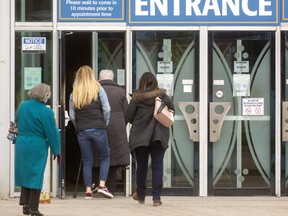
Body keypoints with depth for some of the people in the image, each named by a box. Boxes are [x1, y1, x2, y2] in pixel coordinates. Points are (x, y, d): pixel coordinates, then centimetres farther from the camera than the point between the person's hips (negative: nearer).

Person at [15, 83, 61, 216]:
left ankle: (25, 204, 13)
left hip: (21, 144, 5)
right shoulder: (46, 112, -14)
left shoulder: (22, 106, 2)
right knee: (36, 175, 3)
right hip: (37, 146, -4)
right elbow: (52, 132, -8)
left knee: (25, 173, 16)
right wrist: (56, 151, 2)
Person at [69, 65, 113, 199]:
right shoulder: (98, 89, 2)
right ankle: (102, 185, -3)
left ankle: (88, 191, 6)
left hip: (82, 131, 2)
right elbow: (107, 109, -4)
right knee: (105, 157, 11)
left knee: (87, 161, 8)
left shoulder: (74, 93, 9)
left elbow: (72, 115, 4)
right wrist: (104, 124, 9)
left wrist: (79, 127, 13)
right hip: (98, 129, -2)